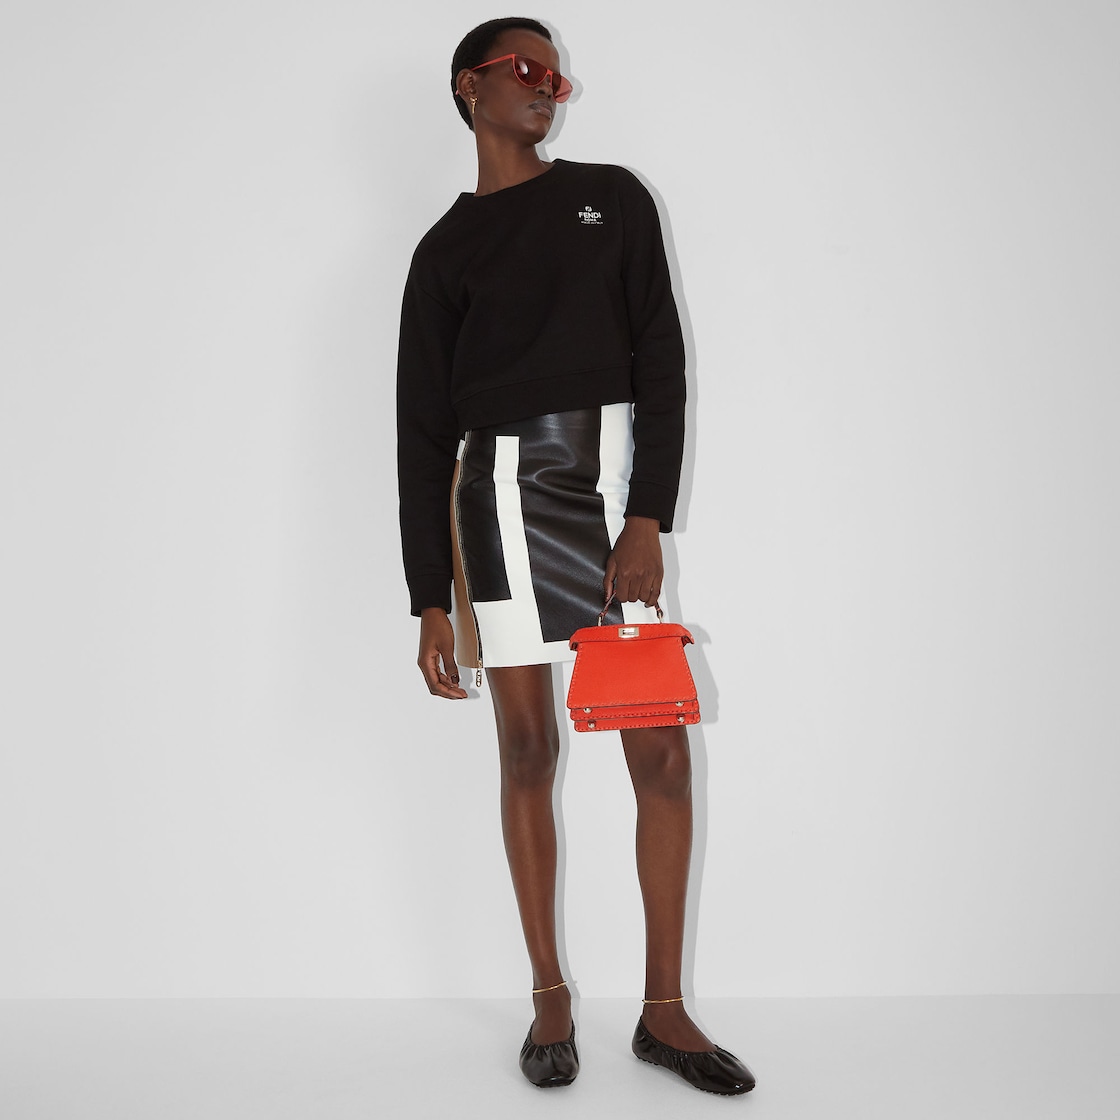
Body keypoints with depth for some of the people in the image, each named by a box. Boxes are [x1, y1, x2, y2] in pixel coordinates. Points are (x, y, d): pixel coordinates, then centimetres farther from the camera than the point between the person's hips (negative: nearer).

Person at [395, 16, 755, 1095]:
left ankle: (663, 1007, 8)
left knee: (661, 751, -4)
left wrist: (649, 516, -8)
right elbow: (422, 430, 10)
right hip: (502, 484, 0)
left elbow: (661, 357, 5)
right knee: (527, 746, 1)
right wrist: (430, 602, 3)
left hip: (619, 477, 0)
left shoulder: (612, 198, 15)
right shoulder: (445, 250, 13)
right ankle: (551, 997, 14)